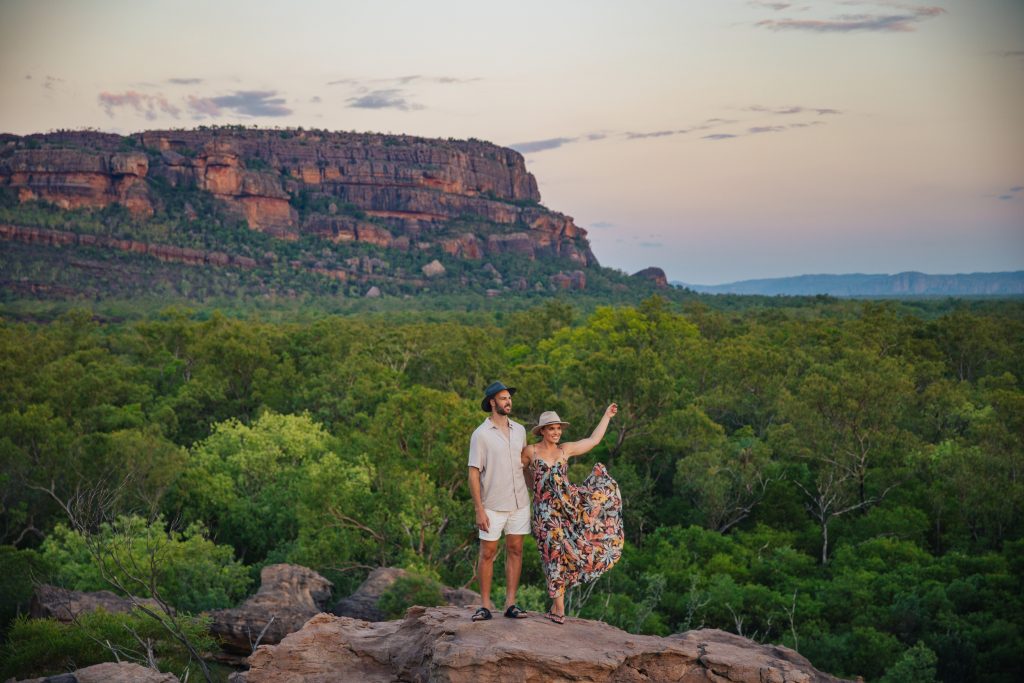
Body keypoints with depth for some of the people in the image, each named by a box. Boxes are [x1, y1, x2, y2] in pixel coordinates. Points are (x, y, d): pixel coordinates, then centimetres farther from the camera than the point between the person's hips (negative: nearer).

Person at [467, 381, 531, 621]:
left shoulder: (519, 430, 7)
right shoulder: (480, 434, -7)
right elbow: (473, 474, -8)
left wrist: (532, 494, 11)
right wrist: (479, 510, -13)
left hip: (519, 503, 4)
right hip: (493, 506, -4)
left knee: (515, 550, 5)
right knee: (487, 553, 1)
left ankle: (511, 603, 11)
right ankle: (485, 605, 7)